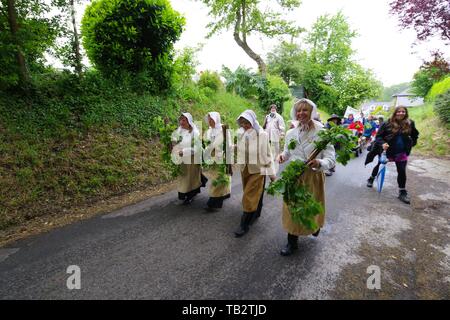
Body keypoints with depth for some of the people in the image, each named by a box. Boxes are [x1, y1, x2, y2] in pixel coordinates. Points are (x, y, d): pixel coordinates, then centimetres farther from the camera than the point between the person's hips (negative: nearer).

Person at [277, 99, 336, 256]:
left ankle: (314, 227, 51)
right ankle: (292, 242, 30)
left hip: (313, 177, -3)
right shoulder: (290, 133, 1)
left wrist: (320, 163, -37)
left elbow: (331, 159, -16)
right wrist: (282, 156, -8)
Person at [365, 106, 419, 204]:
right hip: (387, 150, -2)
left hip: (401, 153, 2)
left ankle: (402, 192, 9)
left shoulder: (410, 124, -2)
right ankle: (371, 178, 42)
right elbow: (378, 136, -13)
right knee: (379, 166, 17)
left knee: (402, 171, -2)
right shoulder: (387, 124, -13)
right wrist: (382, 143, -30)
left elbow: (415, 135, 16)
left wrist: (411, 144, 5)